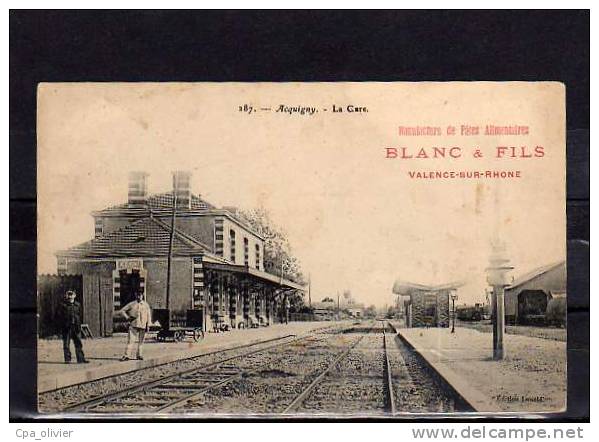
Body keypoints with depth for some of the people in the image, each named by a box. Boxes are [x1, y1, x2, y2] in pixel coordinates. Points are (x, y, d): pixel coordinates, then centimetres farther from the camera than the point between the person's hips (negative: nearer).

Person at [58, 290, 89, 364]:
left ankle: (81, 359, 4)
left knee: (78, 343, 2)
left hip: (76, 326, 3)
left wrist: (79, 325, 7)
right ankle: (67, 359, 8)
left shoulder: (78, 305, 12)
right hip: (66, 327, -3)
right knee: (66, 344, 1)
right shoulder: (63, 305, 0)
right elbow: (60, 314, -1)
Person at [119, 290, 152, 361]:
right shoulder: (131, 304, 5)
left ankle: (139, 355, 16)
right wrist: (127, 317, -4)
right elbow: (122, 311, 10)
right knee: (130, 340, -9)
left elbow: (148, 315, 9)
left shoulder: (146, 305, 8)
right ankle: (127, 355, -11)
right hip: (133, 325, -1)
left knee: (141, 341, 6)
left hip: (143, 326, 1)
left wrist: (148, 325, 3)